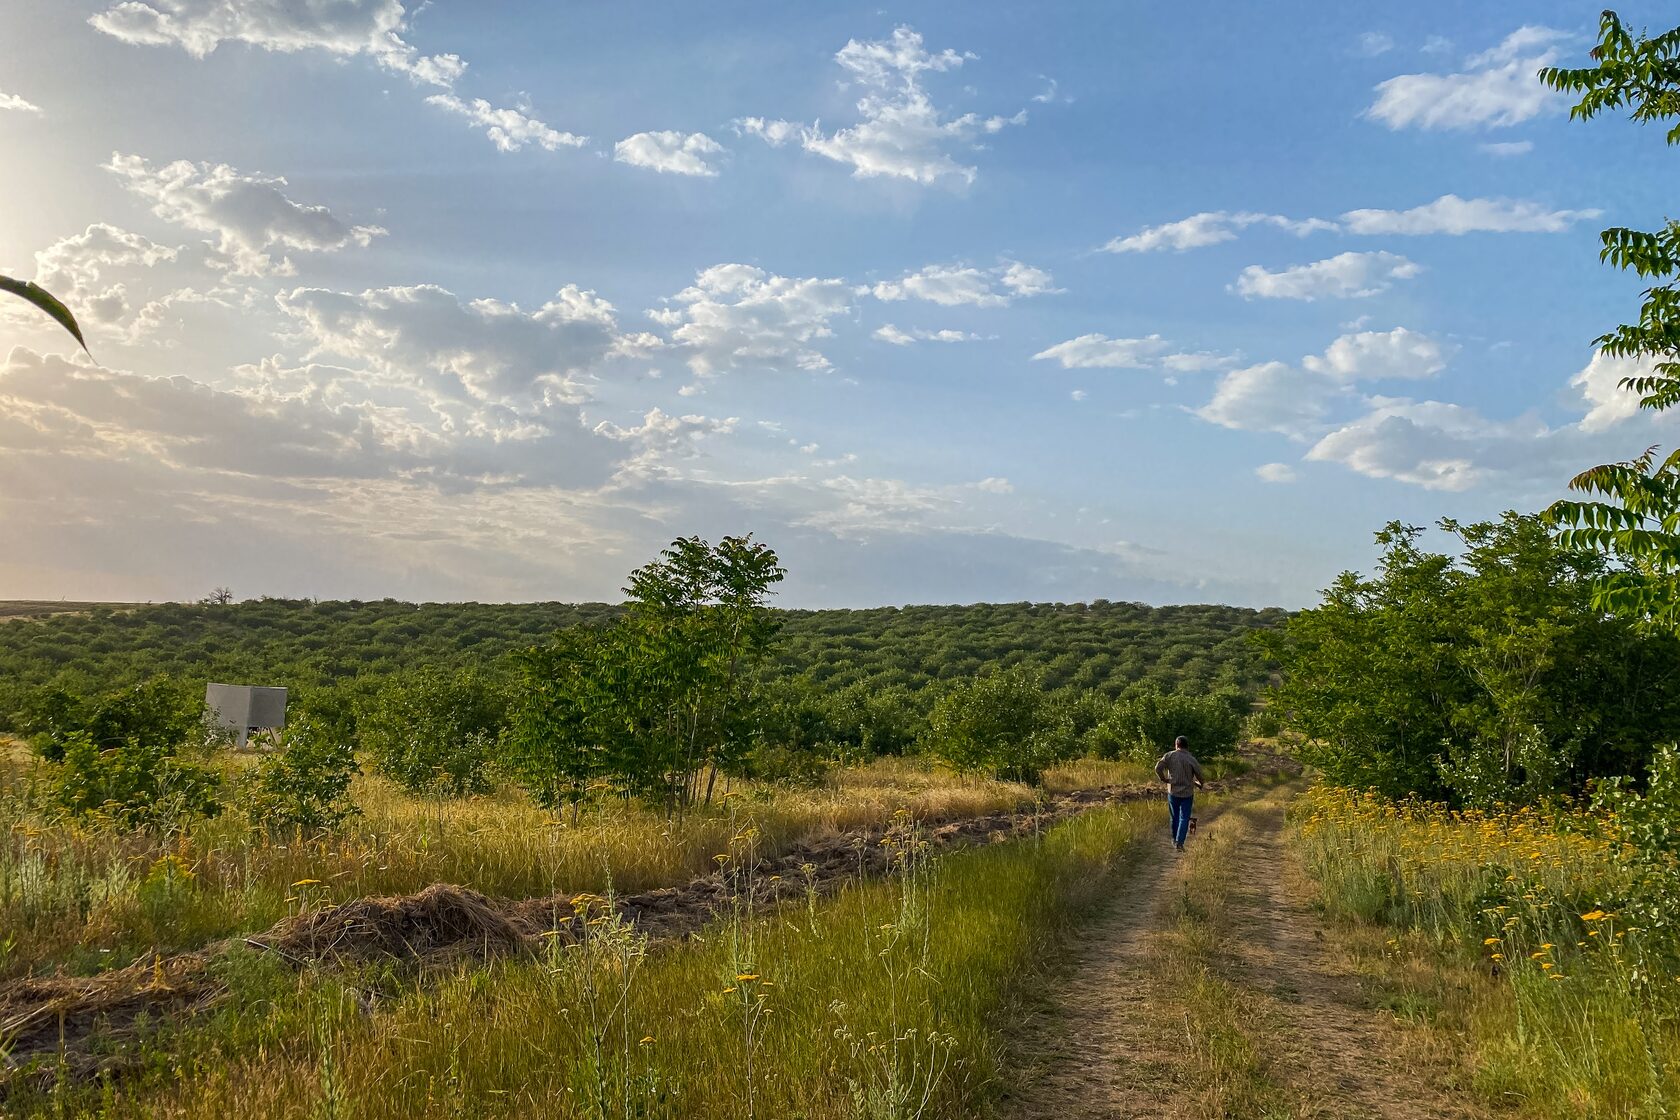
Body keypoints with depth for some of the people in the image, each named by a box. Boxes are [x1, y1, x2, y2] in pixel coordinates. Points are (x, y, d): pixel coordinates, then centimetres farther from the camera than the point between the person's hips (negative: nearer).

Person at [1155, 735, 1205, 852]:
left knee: (1174, 817, 17)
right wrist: (1199, 784, 13)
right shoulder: (1191, 759, -10)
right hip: (1187, 793, -2)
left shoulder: (1169, 756, -6)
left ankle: (1175, 840, 29)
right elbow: (1199, 775, -9)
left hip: (1172, 791, 2)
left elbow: (1158, 768, -14)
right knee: (1184, 818, 2)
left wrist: (1164, 779, 2)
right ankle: (1179, 842, -10)